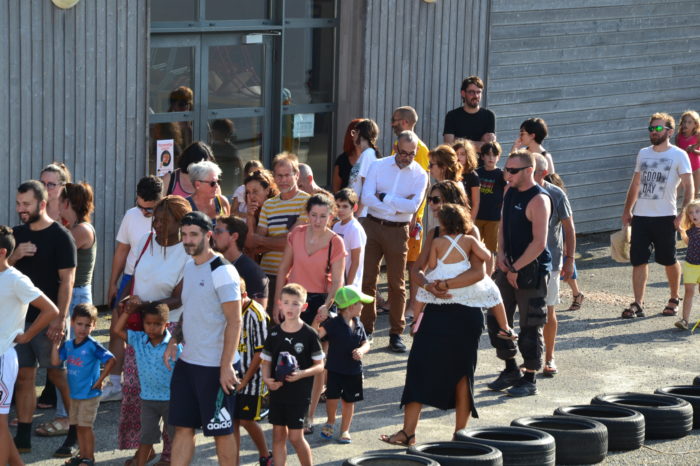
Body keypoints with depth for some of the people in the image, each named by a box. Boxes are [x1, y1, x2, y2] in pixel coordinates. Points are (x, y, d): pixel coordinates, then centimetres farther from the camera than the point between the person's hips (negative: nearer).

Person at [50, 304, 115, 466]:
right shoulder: (68, 345, 4)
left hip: (89, 394, -6)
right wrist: (56, 343, -7)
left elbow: (110, 360, -17)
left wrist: (100, 380, -15)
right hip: (74, 393, 6)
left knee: (86, 426, -2)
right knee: (79, 426, 14)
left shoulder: (92, 345, -15)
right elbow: (55, 361, -2)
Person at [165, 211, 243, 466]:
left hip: (215, 366, -8)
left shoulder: (222, 271, -15)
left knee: (221, 430, 3)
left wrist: (226, 366, -22)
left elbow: (234, 321, -18)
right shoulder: (189, 267, 10)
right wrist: (174, 341, 6)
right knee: (183, 426, 9)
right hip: (187, 361, 8)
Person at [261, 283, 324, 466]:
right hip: (278, 390, 4)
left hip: (300, 393, -4)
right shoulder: (274, 333, 3)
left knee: (295, 436, -4)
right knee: (278, 434, 8)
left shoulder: (309, 334, -8)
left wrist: (301, 374, -21)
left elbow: (319, 365, -5)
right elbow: (266, 361, 9)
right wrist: (266, 379, -11)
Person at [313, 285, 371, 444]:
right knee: (332, 398, -11)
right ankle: (330, 423, 18)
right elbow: (317, 334, -21)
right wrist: (317, 323, -39)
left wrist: (361, 350, -13)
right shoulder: (333, 324, -13)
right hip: (335, 369, -5)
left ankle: (345, 430, 27)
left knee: (349, 401, 12)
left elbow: (366, 343, 9)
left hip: (354, 370, 5)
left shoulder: (358, 325, 5)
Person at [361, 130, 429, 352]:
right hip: (373, 226, 1)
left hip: (398, 231, -1)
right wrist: (396, 207, -14)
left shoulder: (420, 174, -1)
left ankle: (396, 333, 10)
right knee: (368, 280, 4)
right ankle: (366, 329, 13)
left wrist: (384, 197, -14)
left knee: (396, 284, 3)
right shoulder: (378, 166, 0)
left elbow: (413, 205, -15)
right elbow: (366, 198, -11)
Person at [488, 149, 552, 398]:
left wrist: (516, 268, -17)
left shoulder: (538, 200, -17)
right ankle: (511, 370, 25)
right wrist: (501, 254, 2)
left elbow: (539, 243, -21)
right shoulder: (510, 193, 9)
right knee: (495, 319, 11)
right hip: (509, 267, 9)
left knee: (530, 326, -1)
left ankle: (530, 380, 9)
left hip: (532, 270, -9)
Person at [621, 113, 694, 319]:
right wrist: (627, 210, 12)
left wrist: (683, 214, -18)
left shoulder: (679, 155, -4)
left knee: (669, 261, 7)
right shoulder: (643, 154, 12)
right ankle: (638, 304, 0)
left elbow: (689, 187, -8)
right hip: (641, 216, 4)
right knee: (638, 260, -1)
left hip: (665, 217, -4)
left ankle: (674, 300, 24)